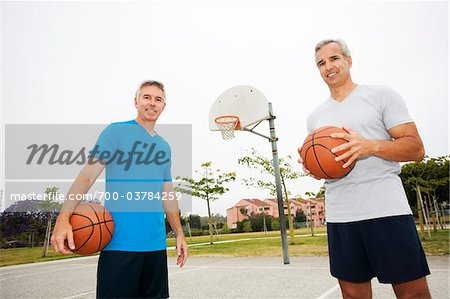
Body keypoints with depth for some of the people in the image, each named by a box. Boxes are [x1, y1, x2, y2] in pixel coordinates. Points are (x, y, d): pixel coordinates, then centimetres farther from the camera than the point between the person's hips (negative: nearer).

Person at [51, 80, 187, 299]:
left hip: (156, 242, 6)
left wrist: (179, 234, 14)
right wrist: (63, 219, -21)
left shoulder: (164, 146, 15)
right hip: (121, 240, -5)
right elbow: (88, 174, -10)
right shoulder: (116, 131, -1)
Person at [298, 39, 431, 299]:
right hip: (339, 216, 4)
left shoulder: (382, 95, 4)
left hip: (386, 208, -3)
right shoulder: (315, 117, 16)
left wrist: (370, 146, -20)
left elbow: (416, 149, -2)